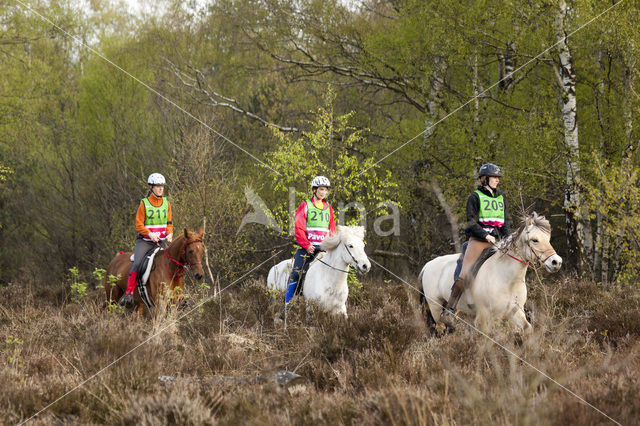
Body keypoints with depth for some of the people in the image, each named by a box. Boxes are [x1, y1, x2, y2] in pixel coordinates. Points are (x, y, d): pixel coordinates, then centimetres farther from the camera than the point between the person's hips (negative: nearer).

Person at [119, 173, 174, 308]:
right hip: (144, 241, -4)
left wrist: (169, 234, -8)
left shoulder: (166, 203, 9)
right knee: (137, 263, -25)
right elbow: (139, 225, -3)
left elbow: (169, 223, 13)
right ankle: (129, 294, -23)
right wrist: (150, 234, -20)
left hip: (161, 241, 4)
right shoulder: (144, 204, -3)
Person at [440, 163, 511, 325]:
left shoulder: (501, 198, 20)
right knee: (464, 275, -17)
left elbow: (506, 222, 21)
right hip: (478, 239, -6)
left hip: (496, 241, 6)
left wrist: (507, 239, 5)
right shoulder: (475, 197, 3)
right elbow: (471, 222, -4)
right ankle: (448, 310, -16)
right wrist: (486, 236, -13)